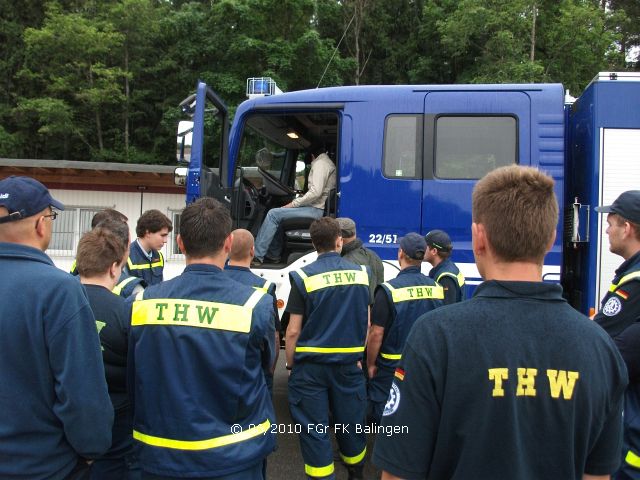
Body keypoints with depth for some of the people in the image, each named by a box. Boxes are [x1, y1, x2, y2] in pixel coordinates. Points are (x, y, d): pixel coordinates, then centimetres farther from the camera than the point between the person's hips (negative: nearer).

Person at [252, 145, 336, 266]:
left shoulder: (320, 164, -8)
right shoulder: (329, 163, 23)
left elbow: (316, 192, -21)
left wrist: (294, 203, -13)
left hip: (316, 209, -10)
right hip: (317, 207, 10)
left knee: (273, 214, -12)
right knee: (276, 214, 18)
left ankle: (256, 257, -12)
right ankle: (274, 254, 17)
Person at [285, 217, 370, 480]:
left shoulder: (304, 276, -11)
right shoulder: (361, 272, -1)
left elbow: (293, 331, -10)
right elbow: (368, 324, 6)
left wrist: (290, 364, 3)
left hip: (311, 364, -3)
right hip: (349, 362, 4)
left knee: (314, 429, 8)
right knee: (351, 422, 20)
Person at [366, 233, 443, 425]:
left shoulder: (389, 290, -18)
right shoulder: (436, 288, -3)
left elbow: (376, 333, -16)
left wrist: (371, 364, -2)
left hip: (391, 367, -5)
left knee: (383, 416, 10)